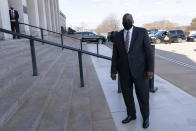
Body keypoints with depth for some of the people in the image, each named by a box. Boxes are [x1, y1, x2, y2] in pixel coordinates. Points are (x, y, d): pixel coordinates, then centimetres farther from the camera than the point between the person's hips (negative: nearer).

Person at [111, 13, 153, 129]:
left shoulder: (142, 32, -4)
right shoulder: (118, 36, 5)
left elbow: (149, 51, -7)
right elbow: (115, 55, 5)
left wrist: (150, 69, -13)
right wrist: (113, 71, 2)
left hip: (139, 70, -3)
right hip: (124, 71, 3)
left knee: (143, 95, 6)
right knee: (127, 94, 13)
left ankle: (146, 117, 31)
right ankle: (131, 115, 35)